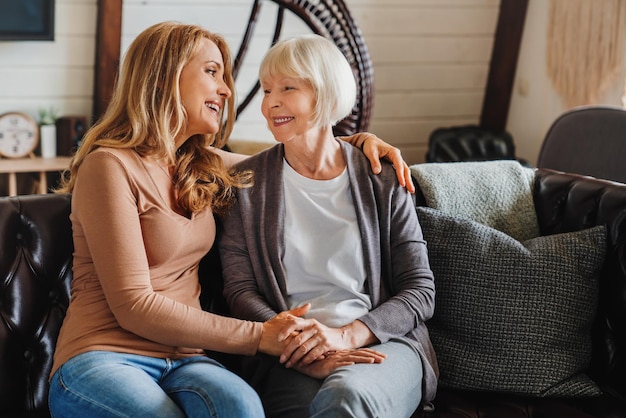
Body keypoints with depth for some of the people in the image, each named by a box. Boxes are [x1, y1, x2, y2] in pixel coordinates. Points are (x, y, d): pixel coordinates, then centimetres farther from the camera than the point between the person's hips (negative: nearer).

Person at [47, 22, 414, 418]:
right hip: (104, 358, -5)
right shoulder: (110, 166, -8)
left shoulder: (204, 166, 15)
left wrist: (358, 140, 19)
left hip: (182, 360, 6)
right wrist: (259, 336, -13)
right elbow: (134, 307, -13)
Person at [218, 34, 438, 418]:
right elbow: (240, 290, 4)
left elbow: (420, 291, 4)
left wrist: (347, 334, -13)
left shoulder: (383, 181, 7)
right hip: (290, 357, 0)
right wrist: (292, 341, -15)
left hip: (383, 343, 0)